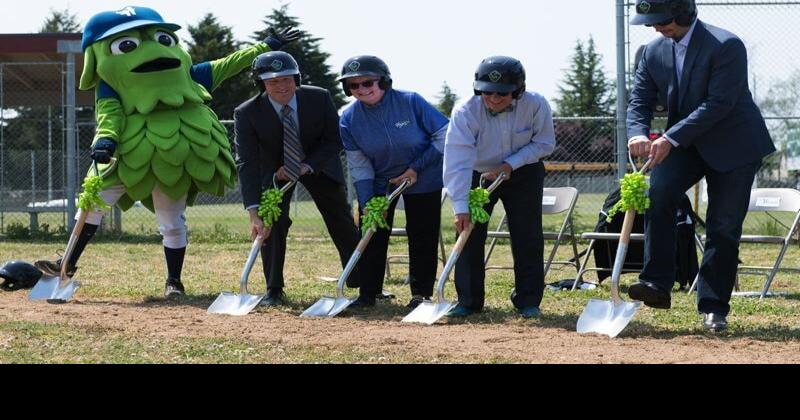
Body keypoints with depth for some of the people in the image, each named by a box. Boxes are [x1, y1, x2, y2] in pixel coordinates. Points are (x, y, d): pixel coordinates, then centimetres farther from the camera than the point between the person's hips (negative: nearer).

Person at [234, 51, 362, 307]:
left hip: (317, 164, 1)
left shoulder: (319, 99, -25)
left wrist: (306, 167, -27)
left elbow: (335, 141, -13)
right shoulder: (247, 114, -30)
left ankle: (361, 284, 23)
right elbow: (247, 163, -35)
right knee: (272, 223, -17)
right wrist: (254, 213, -44)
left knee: (342, 222, 8)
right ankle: (274, 291, -7)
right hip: (274, 170, -1)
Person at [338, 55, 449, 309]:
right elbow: (359, 165, -10)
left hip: (423, 180, -2)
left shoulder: (411, 102, -24)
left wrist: (417, 168, -19)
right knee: (372, 237, 1)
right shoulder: (349, 119, -15)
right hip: (378, 181, 3)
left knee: (422, 237, 0)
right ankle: (368, 294, 11)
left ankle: (421, 294, 10)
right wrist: (367, 204, -19)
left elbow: (445, 135, -16)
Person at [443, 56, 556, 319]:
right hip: (478, 176, 0)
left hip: (523, 173, 0)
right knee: (469, 231, -5)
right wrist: (460, 207, -42)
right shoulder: (466, 112, -30)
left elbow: (545, 144, -12)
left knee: (528, 236, -5)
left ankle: (528, 300, 7)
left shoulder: (536, 105, -27)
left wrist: (511, 164, -24)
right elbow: (458, 161, -36)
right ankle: (468, 300, 6)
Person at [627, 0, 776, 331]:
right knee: (657, 192, -22)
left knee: (724, 227, -3)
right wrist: (638, 134, -23)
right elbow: (640, 101, 0)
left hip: (734, 145, -4)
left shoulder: (726, 46, -21)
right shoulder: (654, 52, -1)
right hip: (683, 143, 4)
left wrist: (671, 139, -31)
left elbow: (719, 104, -26)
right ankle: (656, 285, -20)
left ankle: (714, 308, 6)